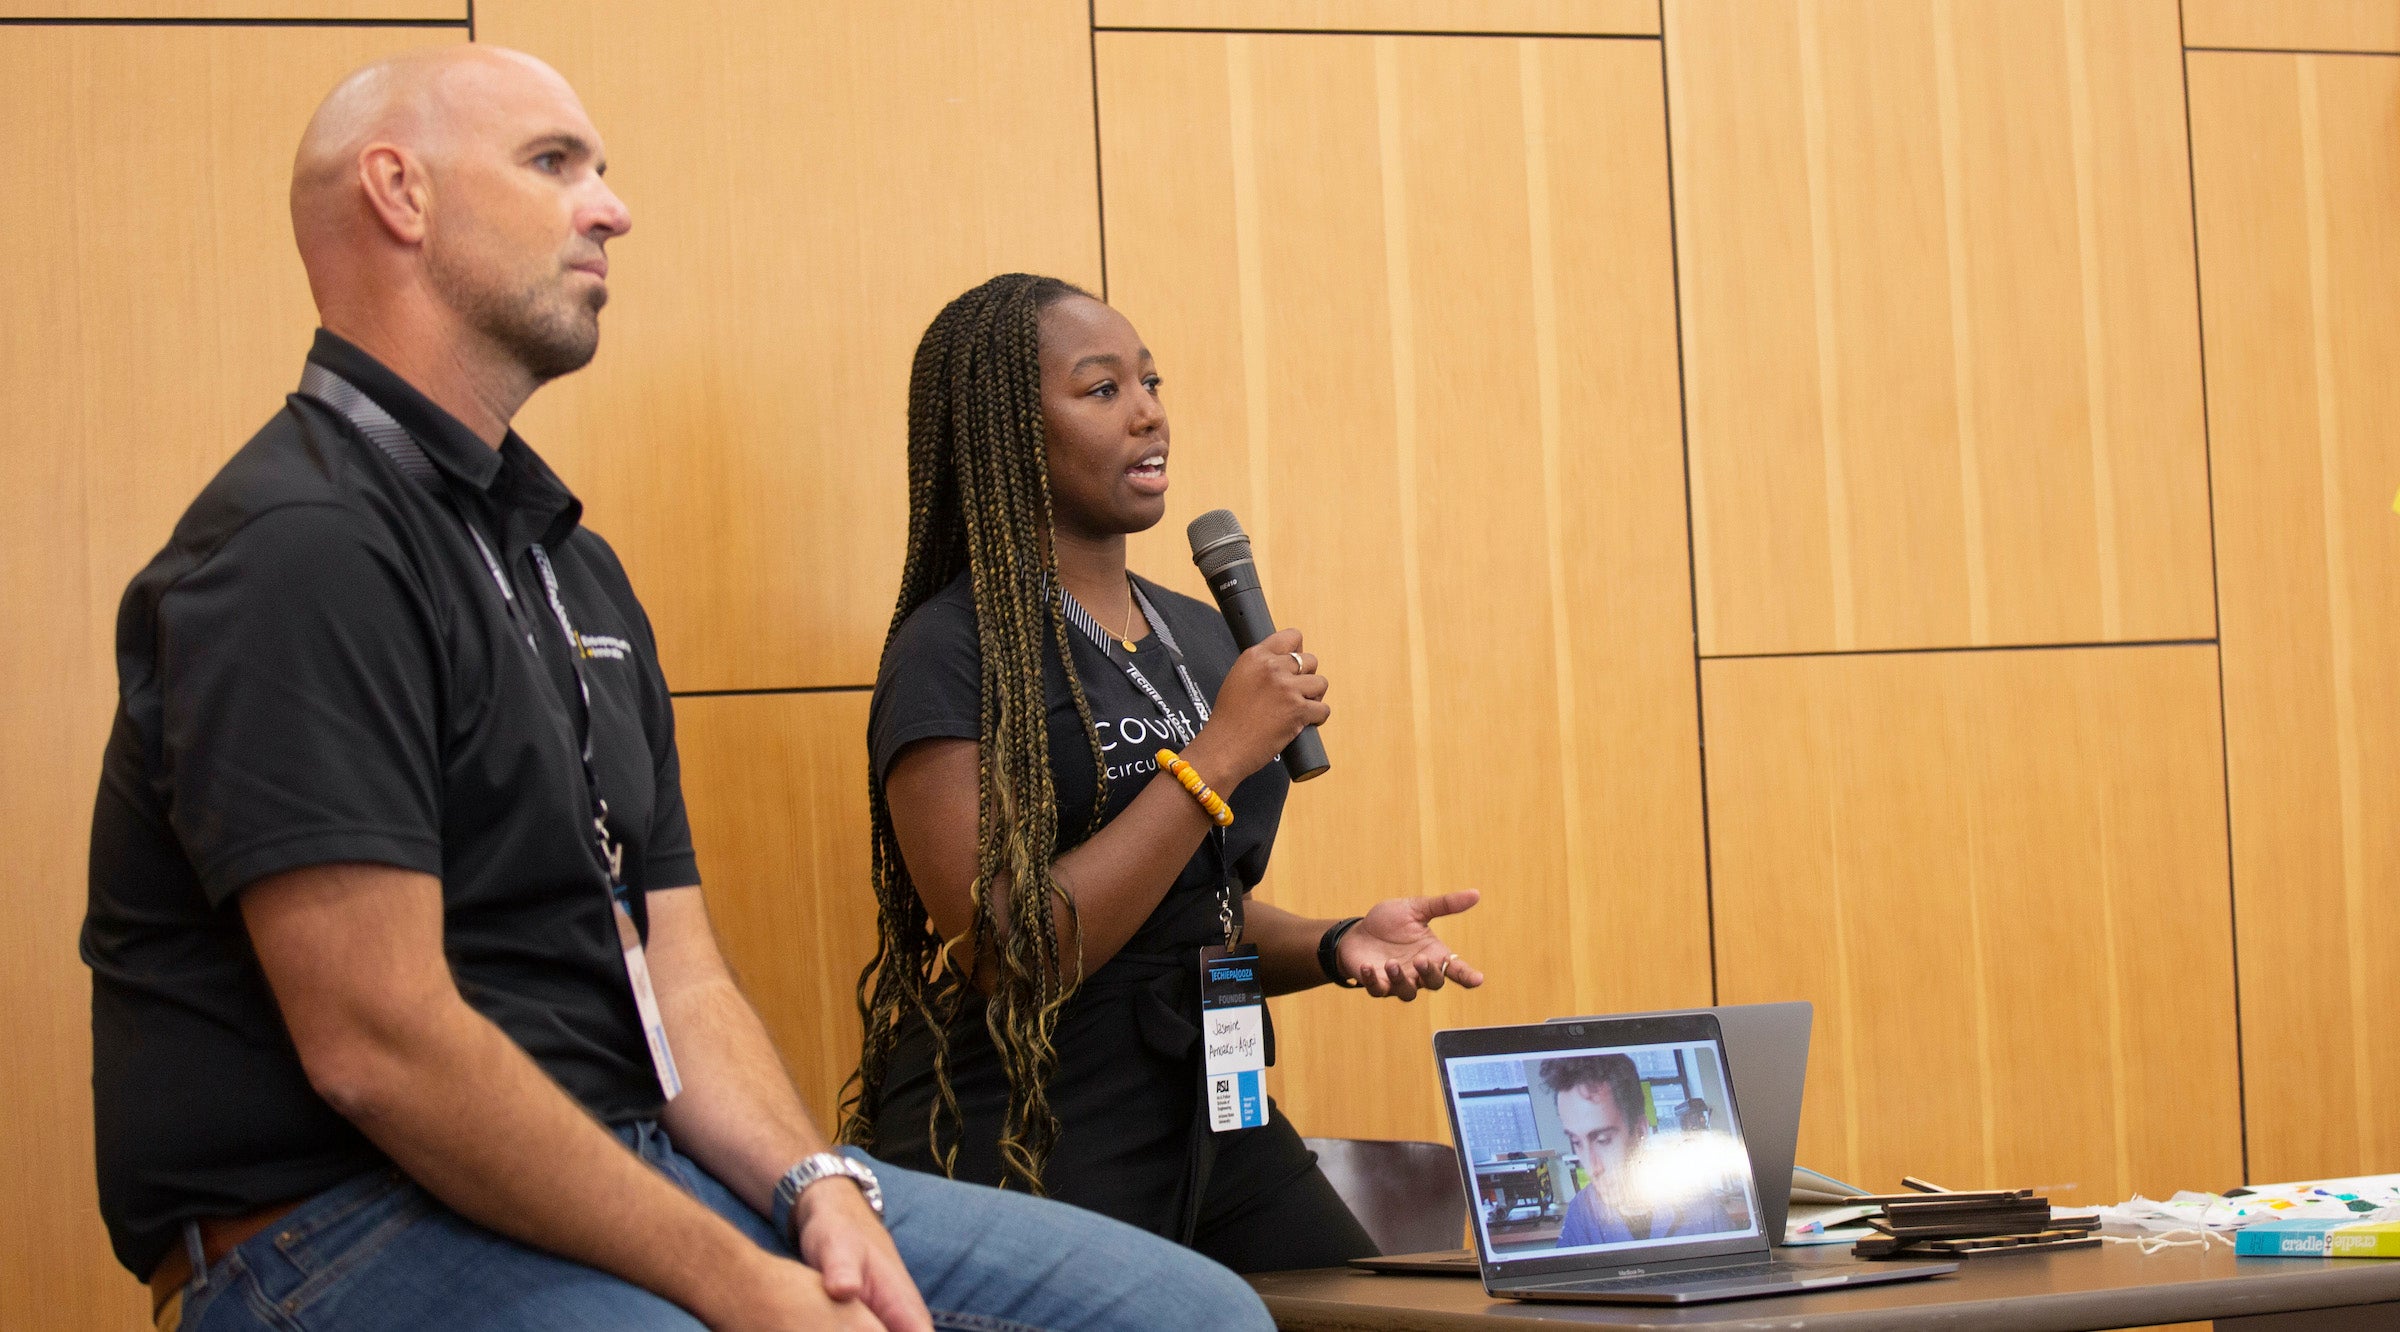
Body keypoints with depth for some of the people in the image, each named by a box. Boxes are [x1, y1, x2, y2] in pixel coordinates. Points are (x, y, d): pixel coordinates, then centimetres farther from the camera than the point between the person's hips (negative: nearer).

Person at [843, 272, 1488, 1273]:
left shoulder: (1200, 636, 11)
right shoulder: (952, 653, -11)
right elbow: (1013, 953, -20)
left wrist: (1334, 947, 2)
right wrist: (1220, 754, -19)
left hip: (1215, 1122, 7)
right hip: (1024, 1146, -6)